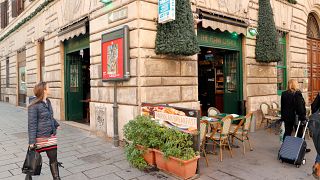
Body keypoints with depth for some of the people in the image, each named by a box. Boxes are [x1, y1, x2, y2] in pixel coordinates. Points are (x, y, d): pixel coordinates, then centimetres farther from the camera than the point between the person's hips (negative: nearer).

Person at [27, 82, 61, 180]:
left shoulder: (48, 102, 6)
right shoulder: (34, 106, -16)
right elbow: (31, 124, -16)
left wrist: (56, 125, 33)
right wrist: (32, 141, -18)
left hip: (51, 136, 6)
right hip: (40, 138, -6)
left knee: (53, 159, 9)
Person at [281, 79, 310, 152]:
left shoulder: (284, 94, 2)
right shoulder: (297, 94, -16)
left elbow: (282, 107, 9)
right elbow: (300, 107, -17)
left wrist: (283, 116, 17)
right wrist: (303, 117, -12)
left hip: (287, 117, 5)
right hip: (296, 117, -5)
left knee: (287, 133, 11)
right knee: (300, 133, 10)